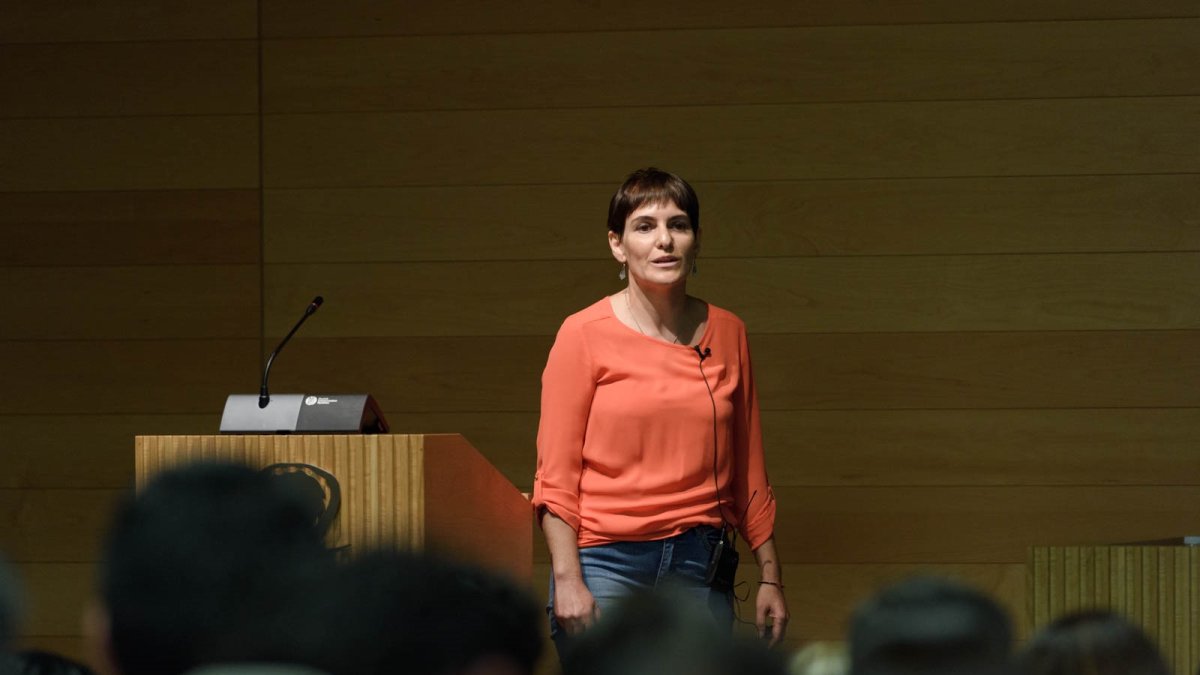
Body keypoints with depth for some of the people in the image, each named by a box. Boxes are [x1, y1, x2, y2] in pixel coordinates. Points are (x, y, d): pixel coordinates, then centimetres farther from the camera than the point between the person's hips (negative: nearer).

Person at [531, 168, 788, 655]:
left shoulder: (726, 333, 10)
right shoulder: (585, 335, 0)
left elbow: (748, 474, 15)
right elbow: (555, 477, -2)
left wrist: (770, 577, 14)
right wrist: (567, 580, -11)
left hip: (700, 567, 3)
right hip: (607, 560, -3)